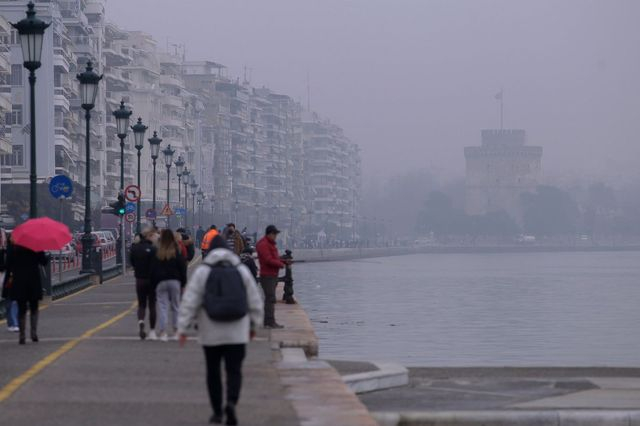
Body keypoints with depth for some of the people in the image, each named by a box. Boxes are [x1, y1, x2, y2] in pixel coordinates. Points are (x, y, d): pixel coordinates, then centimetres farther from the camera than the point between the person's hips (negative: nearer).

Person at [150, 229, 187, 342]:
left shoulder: (157, 253, -1)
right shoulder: (176, 252, -3)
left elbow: (152, 270, 2)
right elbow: (182, 268, -1)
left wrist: (153, 284, 9)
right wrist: (183, 283, 7)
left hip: (161, 283, 0)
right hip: (175, 282, 0)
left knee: (163, 307, 1)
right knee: (175, 306, 10)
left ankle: (163, 332, -8)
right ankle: (176, 331, 11)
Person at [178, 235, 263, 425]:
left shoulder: (202, 271, -4)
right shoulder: (242, 270, 3)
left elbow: (189, 301, -8)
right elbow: (255, 301, 8)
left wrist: (182, 328, -4)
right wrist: (254, 325, 19)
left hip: (211, 333, -1)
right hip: (237, 333, 1)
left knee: (213, 371, 11)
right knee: (234, 370, 2)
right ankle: (231, 402, -23)